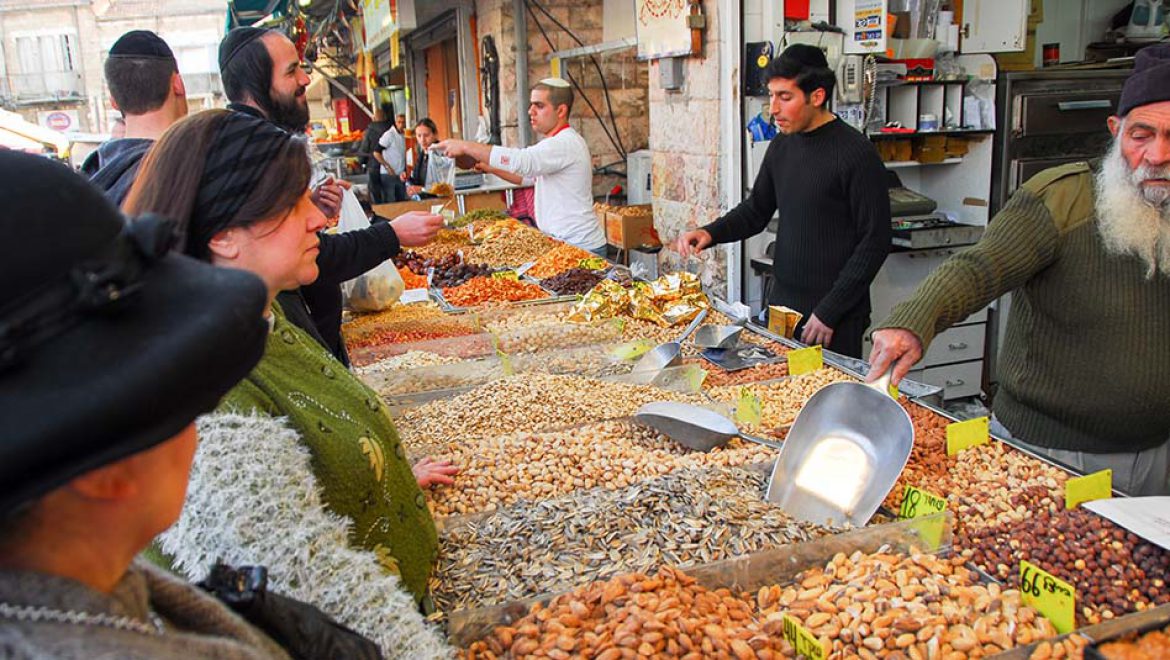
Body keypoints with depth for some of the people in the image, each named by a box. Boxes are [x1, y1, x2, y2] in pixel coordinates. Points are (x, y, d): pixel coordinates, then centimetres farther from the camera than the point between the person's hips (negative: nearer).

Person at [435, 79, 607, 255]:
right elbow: (528, 175, 26)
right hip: (562, 242, 9)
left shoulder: (566, 143, -17)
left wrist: (466, 146, -23)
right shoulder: (559, 142, 17)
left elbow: (520, 160, -29)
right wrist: (491, 168, 14)